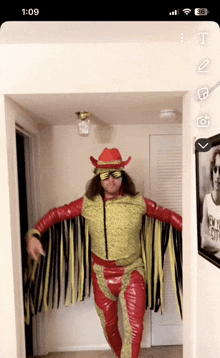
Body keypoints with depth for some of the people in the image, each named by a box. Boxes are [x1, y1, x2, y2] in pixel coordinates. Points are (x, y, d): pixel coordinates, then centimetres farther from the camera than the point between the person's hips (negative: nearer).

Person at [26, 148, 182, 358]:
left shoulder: (138, 202, -13)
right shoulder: (88, 203, -11)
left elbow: (167, 215, -2)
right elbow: (56, 214, -3)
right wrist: (34, 235, -15)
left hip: (132, 272, -1)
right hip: (102, 274, 2)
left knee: (134, 328, -2)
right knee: (109, 326, 21)